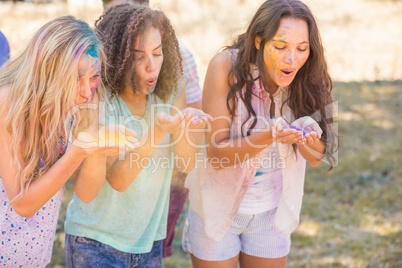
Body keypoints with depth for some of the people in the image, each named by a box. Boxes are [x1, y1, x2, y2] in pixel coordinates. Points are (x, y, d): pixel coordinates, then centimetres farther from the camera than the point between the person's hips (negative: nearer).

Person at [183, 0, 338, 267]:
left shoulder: (306, 77, -12)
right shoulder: (226, 67, -22)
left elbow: (316, 158, -7)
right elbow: (216, 153, -23)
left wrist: (306, 139, -29)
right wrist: (269, 137, -38)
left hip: (271, 212, 3)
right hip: (219, 204, -3)